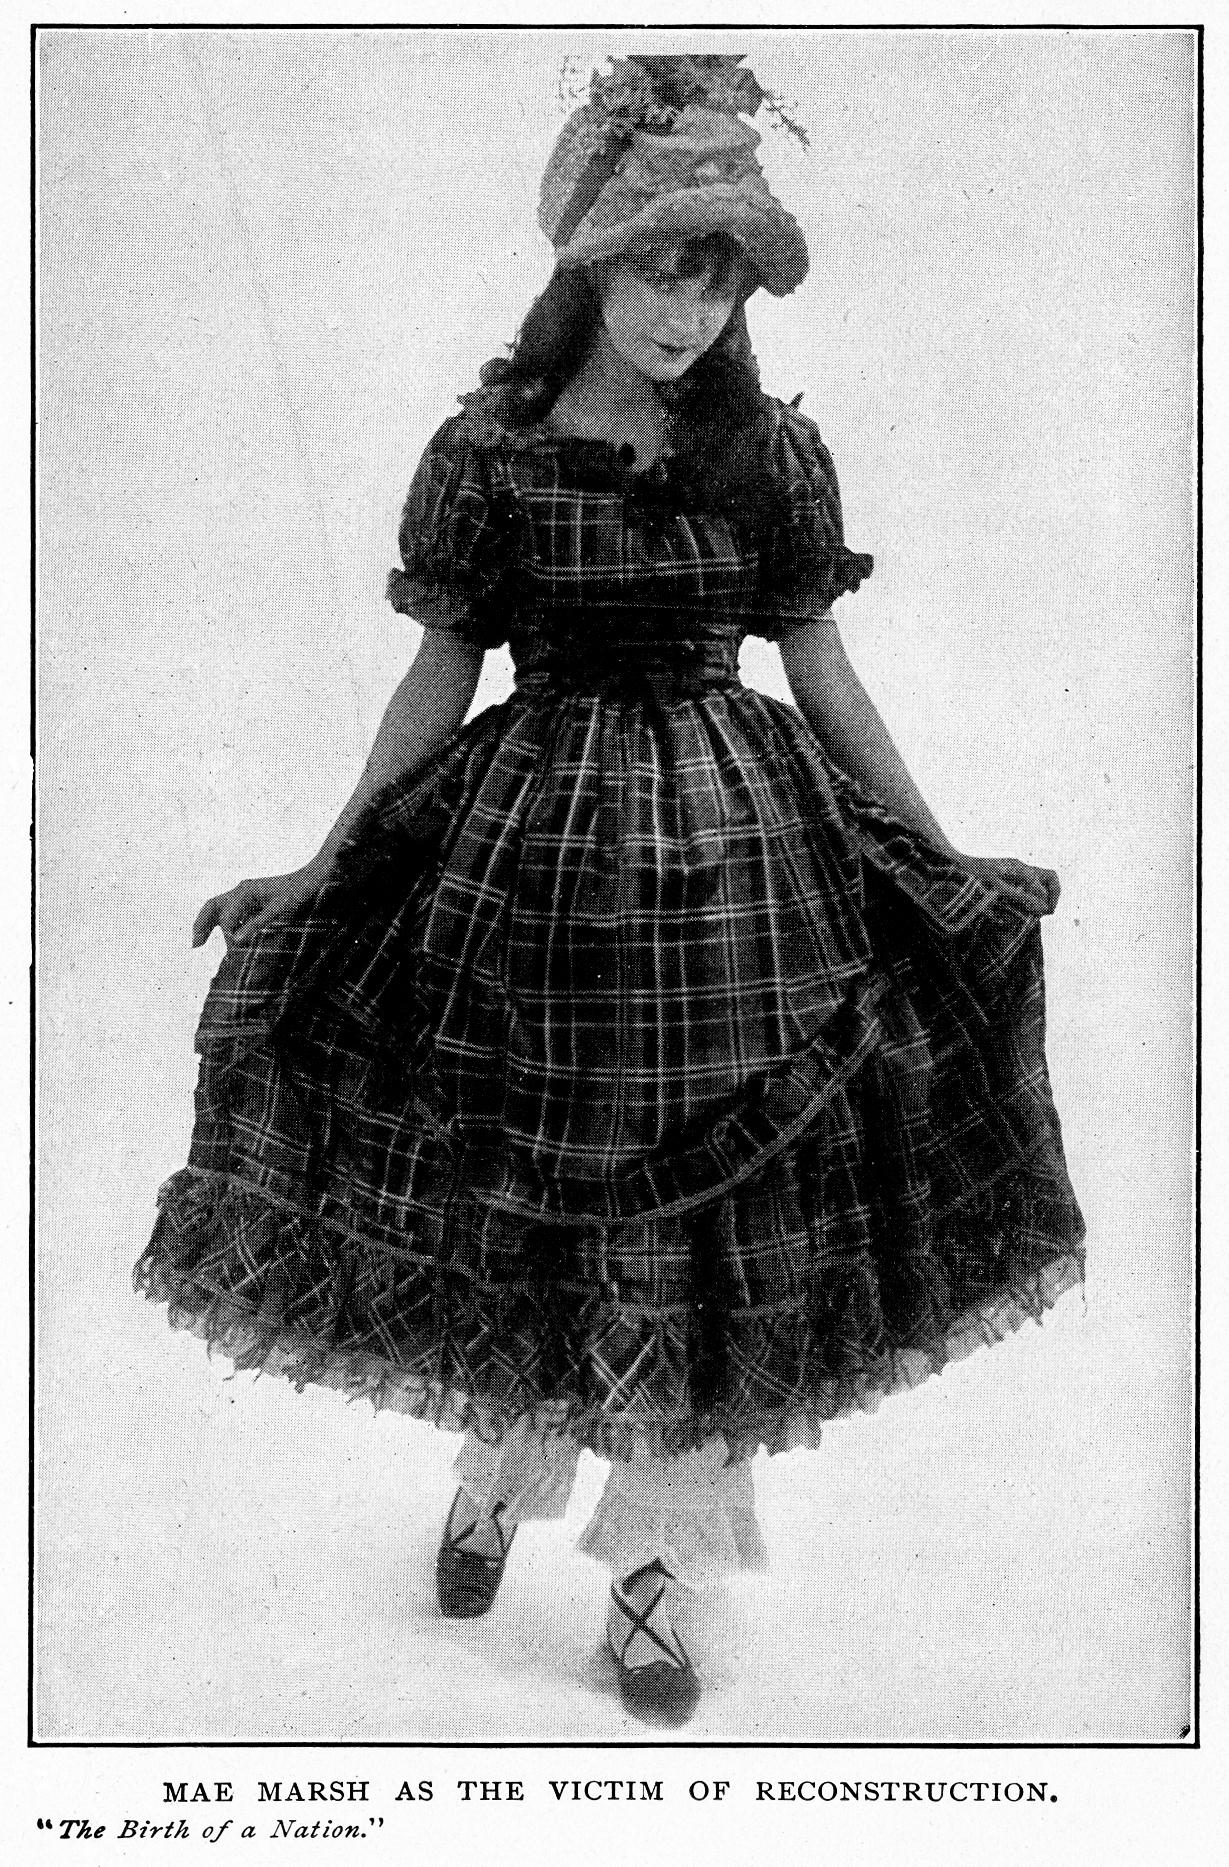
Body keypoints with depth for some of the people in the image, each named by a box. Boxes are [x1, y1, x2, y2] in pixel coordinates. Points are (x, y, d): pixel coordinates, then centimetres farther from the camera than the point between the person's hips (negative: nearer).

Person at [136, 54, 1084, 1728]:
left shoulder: (772, 452, 1)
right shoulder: (486, 451, -3)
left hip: (737, 850, 1)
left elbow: (825, 672, 7)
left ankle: (657, 1584, 20)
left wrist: (948, 863, 7)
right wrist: (319, 871, 1)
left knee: (704, 1226, 3)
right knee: (511, 1200, 8)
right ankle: (497, 1476, 38)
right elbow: (442, 676, 3)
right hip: (526, 846, -1)